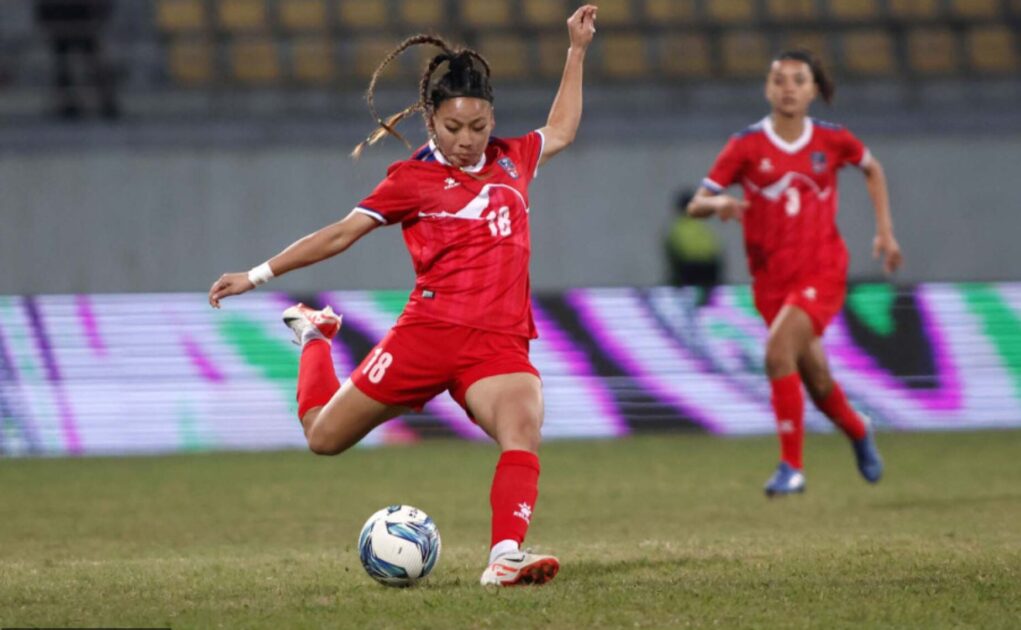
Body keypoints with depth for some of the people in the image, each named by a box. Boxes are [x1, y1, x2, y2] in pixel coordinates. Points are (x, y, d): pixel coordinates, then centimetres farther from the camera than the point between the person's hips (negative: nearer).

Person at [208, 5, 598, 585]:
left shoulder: (511, 160, 14)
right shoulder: (413, 179, 1)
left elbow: (560, 132, 34)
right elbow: (342, 234, 3)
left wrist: (577, 51, 31)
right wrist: (258, 276, 1)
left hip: (501, 343, 2)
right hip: (431, 333, -2)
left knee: (524, 431, -30)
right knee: (324, 437, 8)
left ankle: (506, 558, -43)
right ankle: (314, 337, 39)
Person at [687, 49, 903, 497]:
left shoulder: (832, 141, 0)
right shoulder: (747, 146, -3)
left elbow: (872, 169, 21)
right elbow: (696, 205, -5)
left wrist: (885, 231, 15)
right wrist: (718, 204, -28)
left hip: (822, 271, -2)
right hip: (772, 277, 2)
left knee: (778, 349, -26)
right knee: (816, 380, 10)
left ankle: (791, 466, -18)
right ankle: (858, 433, 45)